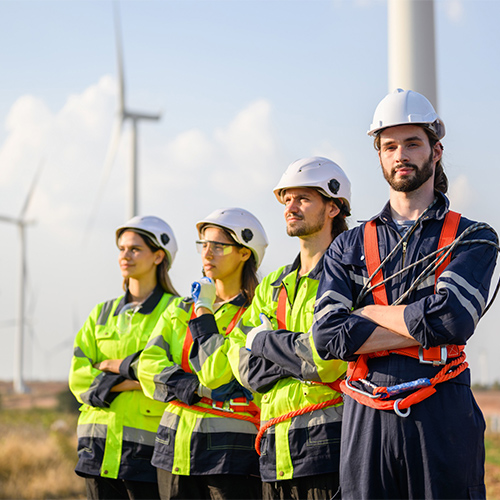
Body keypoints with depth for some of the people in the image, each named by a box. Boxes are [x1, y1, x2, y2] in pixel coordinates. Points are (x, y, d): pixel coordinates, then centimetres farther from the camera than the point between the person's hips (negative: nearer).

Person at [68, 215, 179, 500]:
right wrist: (133, 380, -10)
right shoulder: (102, 314, 15)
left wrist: (111, 366, -6)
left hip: (148, 442, -5)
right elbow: (79, 378, 4)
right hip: (100, 444, 5)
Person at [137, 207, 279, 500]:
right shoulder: (181, 310, 16)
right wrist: (198, 389, -11)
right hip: (177, 450, 5)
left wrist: (202, 318, -9)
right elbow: (149, 364, 3)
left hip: (232, 452, -5)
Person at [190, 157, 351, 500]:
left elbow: (327, 358, -17)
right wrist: (299, 356, -8)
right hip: (276, 452, 6)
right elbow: (242, 364, 8)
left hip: (329, 445, -6)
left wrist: (264, 341, -4)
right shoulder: (272, 286, 19)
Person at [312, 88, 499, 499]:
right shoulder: (350, 246, 13)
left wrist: (369, 313, -2)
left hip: (443, 418, -2)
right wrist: (422, 335, -8)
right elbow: (327, 335, -2)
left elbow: (450, 319, -14)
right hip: (366, 420, 2)